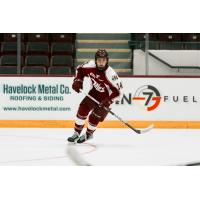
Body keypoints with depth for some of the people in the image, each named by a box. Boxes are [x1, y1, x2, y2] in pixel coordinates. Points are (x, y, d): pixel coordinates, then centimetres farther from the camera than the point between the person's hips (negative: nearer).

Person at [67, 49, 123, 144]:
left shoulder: (110, 74, -33)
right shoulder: (91, 65, -19)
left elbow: (118, 89, -27)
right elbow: (80, 69, 3)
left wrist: (109, 100, -33)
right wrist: (78, 81, -9)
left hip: (106, 97, -5)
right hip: (94, 93, 5)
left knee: (94, 117, -3)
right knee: (82, 110, -5)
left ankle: (88, 134, 26)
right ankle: (77, 133, 10)